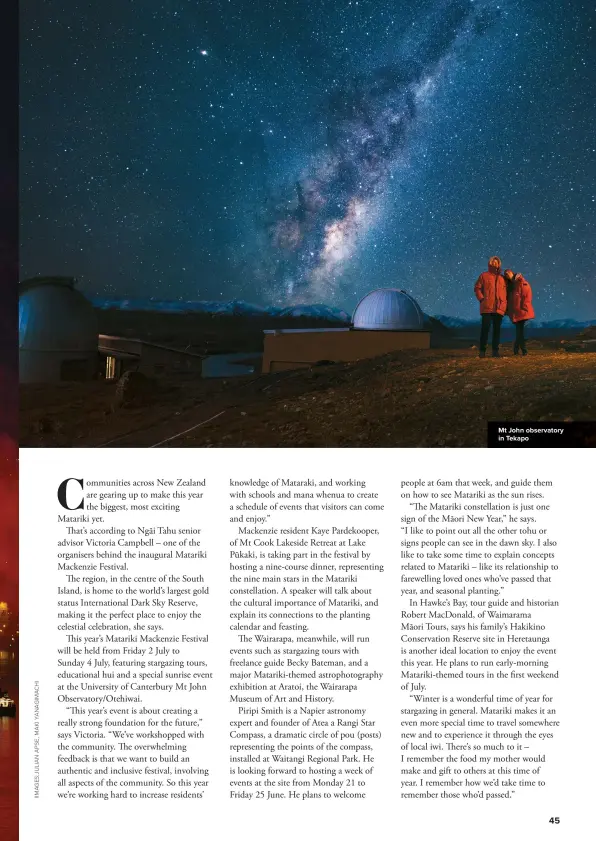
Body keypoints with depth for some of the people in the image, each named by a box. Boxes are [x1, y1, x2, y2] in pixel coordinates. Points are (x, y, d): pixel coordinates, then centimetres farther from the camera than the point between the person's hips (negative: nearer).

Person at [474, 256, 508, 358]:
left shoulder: (502, 278, 19)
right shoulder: (484, 276, 9)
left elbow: (505, 291, 21)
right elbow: (477, 288, 5)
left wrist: (504, 304, 10)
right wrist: (482, 299, -6)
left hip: (499, 308, 4)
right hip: (487, 307, -4)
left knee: (497, 329, 2)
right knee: (485, 328, -7)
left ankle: (495, 350, 5)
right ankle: (482, 350, -5)